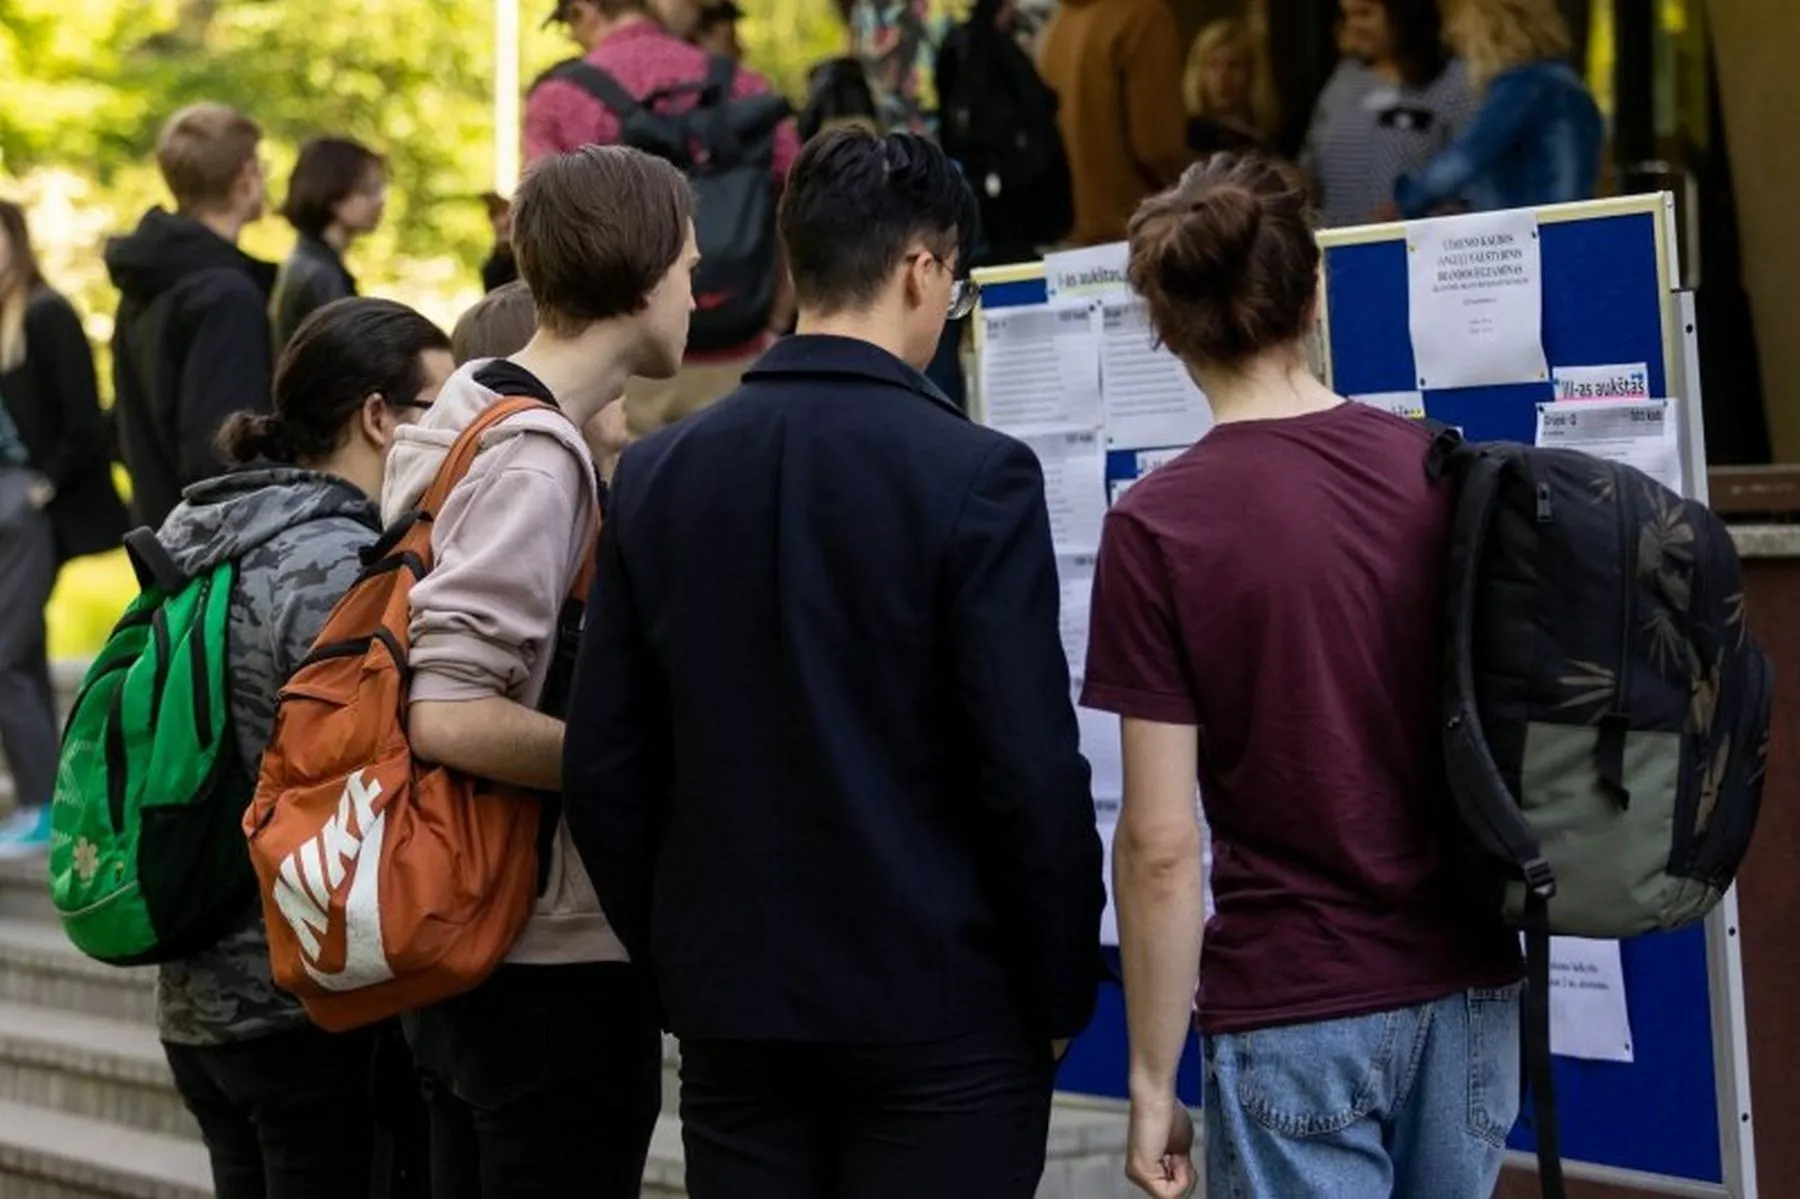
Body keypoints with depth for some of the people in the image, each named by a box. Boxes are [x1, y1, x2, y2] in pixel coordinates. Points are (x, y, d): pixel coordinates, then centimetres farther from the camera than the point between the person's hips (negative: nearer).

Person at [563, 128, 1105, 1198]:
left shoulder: (660, 476, 4)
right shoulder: (976, 477, -11)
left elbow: (605, 768, 6)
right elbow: (1033, 772, -13)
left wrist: (675, 962, 16)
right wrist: (1061, 995, -1)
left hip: (731, 1003, 5)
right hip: (940, 1010, -4)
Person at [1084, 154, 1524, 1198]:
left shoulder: (1158, 528, -12)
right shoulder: (1446, 473, 0)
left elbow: (1161, 848, -13)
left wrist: (1152, 1080, -5)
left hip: (1296, 1008, -5)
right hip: (1470, 990, 5)